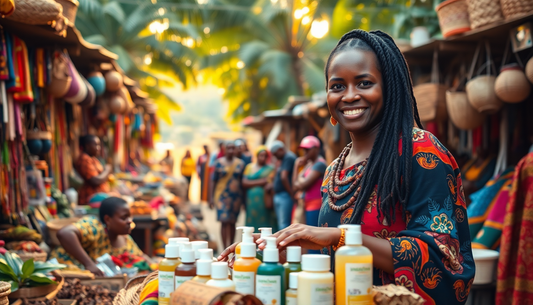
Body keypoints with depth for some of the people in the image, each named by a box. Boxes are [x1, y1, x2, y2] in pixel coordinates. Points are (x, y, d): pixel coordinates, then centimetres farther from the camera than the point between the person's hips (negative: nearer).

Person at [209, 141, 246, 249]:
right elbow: (213, 181, 2)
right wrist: (211, 197, -3)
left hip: (236, 196, 3)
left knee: (232, 223, 8)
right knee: (225, 222, -10)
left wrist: (244, 198, 6)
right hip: (222, 196, -2)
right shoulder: (218, 163, 1)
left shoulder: (240, 163, 8)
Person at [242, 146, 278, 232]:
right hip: (252, 201, 2)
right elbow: (244, 183, 3)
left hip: (265, 200, -2)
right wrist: (259, 182, -6)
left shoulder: (270, 168, 7)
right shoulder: (250, 167, 12)